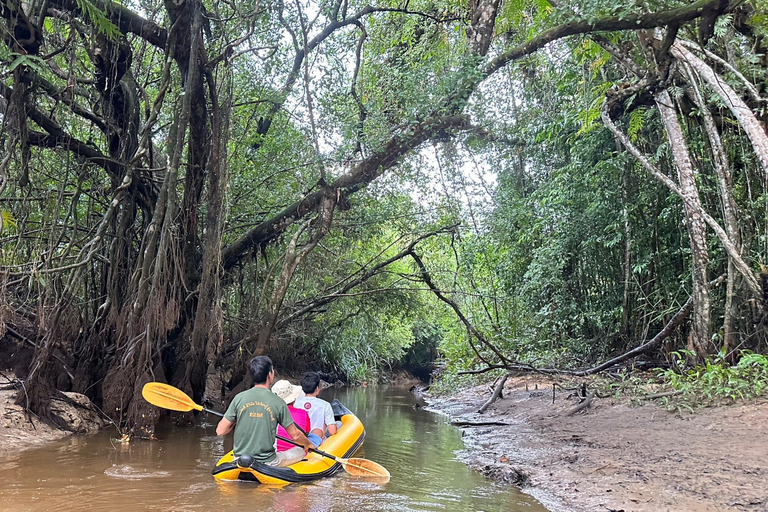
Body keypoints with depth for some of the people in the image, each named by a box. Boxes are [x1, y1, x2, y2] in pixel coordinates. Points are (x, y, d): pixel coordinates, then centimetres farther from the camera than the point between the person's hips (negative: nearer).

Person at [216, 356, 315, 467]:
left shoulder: (239, 398, -6)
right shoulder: (278, 403, -11)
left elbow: (220, 431, -4)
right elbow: (295, 436, -2)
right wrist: (309, 444, 19)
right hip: (267, 464, -4)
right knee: (300, 451, 19)